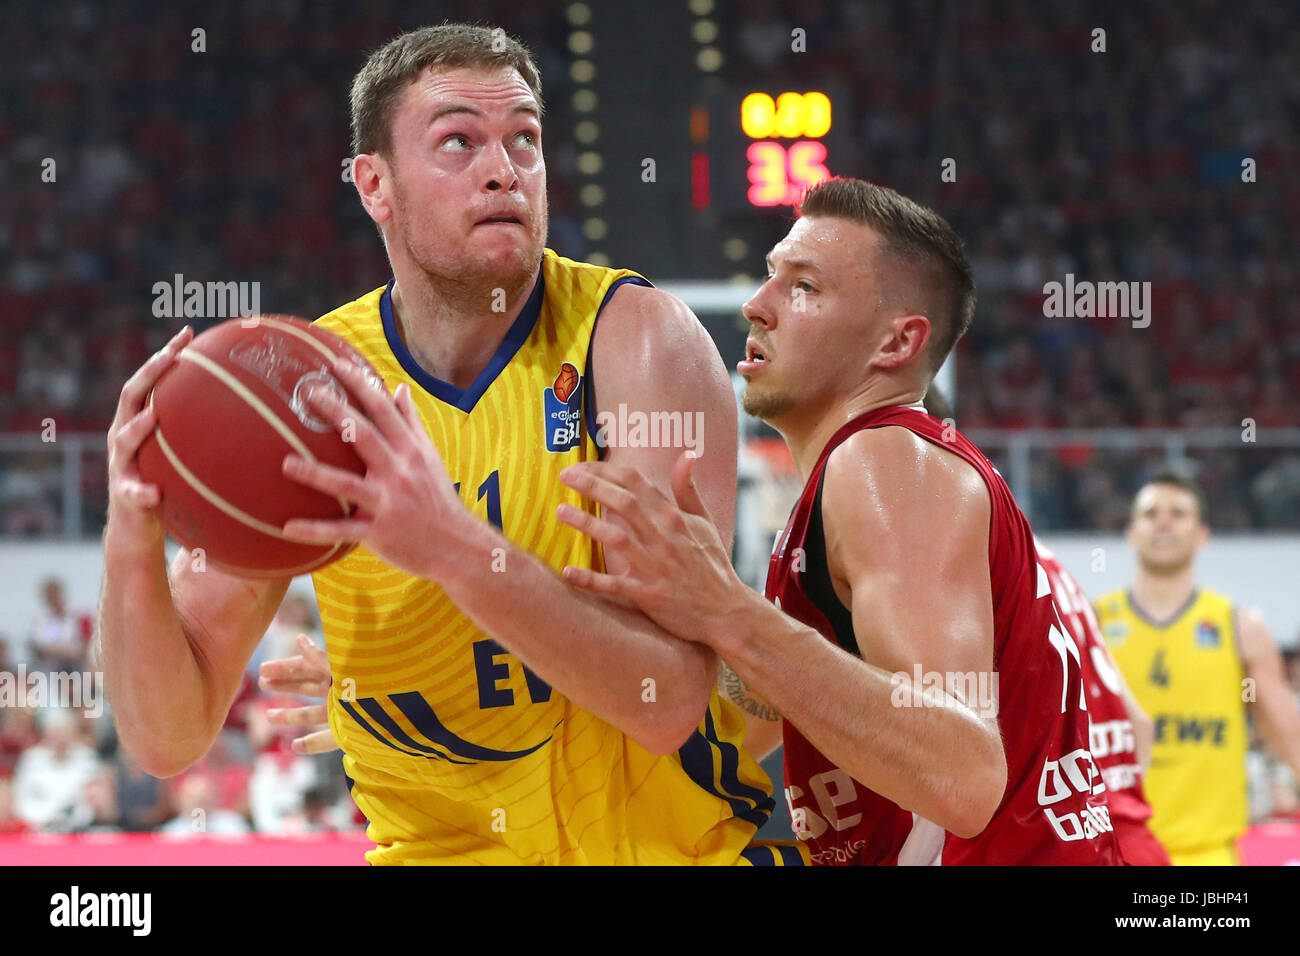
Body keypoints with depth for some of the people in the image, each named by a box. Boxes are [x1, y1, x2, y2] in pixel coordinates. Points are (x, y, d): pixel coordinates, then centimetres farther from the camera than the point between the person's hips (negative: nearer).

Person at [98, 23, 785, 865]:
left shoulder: (636, 339, -13)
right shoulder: (297, 392, -6)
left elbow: (672, 701, -22)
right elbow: (169, 738, -7)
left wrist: (455, 549, -35)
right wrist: (132, 557, -25)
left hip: (672, 840, -1)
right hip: (433, 845, 1)